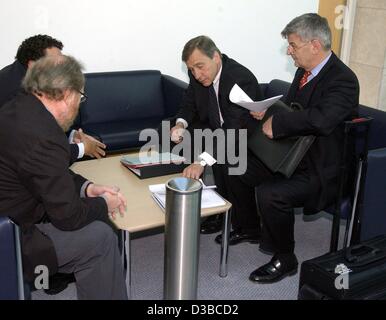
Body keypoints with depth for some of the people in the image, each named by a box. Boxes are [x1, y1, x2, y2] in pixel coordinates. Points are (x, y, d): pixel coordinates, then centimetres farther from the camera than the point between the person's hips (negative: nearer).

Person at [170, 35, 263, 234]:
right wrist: (180, 124, -17)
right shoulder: (199, 74, -10)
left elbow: (234, 129, -42)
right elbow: (189, 103, 7)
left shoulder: (242, 79, -32)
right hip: (216, 127, 7)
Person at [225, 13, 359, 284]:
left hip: (320, 169, -9)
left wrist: (276, 123, -28)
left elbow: (321, 119, -40)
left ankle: (284, 259, -5)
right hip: (291, 155, 9)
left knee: (269, 193, -30)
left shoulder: (343, 80, -22)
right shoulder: (304, 71, 5)